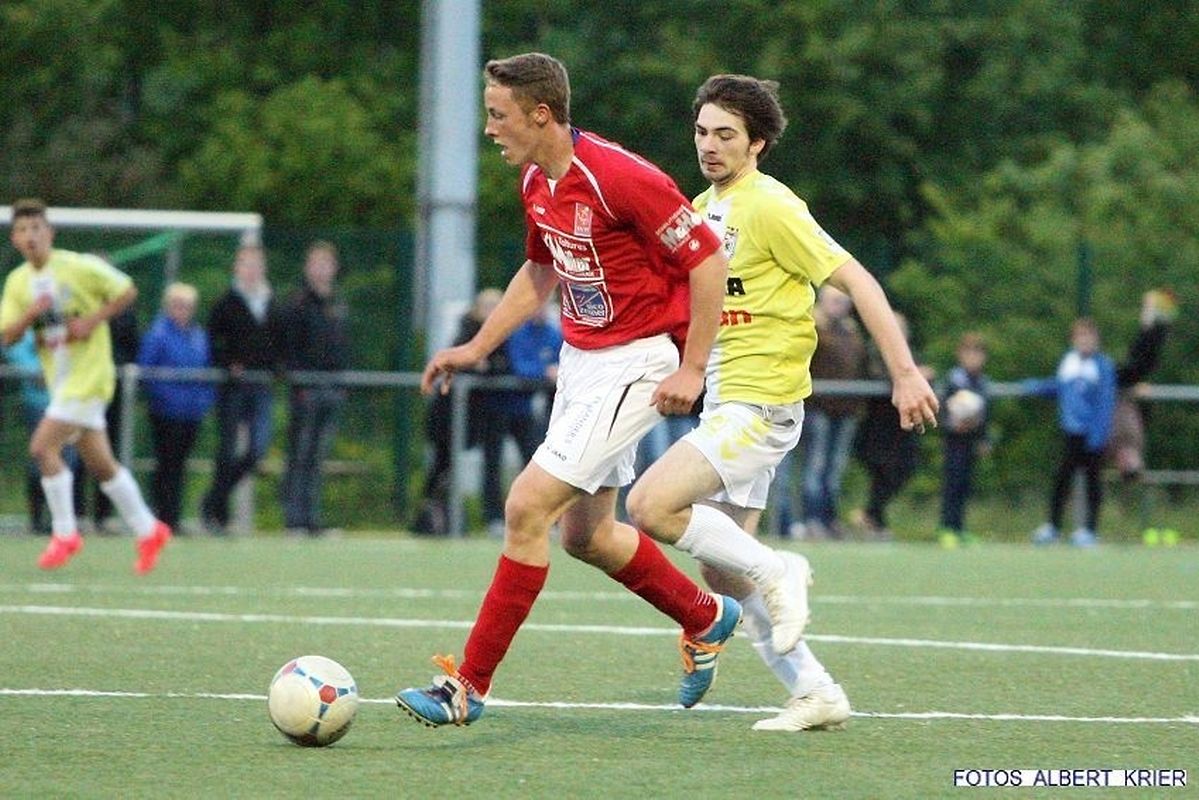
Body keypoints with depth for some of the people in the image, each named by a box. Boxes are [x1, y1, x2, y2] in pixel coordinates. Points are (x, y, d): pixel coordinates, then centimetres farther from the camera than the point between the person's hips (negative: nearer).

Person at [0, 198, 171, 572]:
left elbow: (127, 291, -5)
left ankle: (64, 533, -6)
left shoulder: (79, 267, -11)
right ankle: (148, 531, 23)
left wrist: (93, 320, -16)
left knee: (43, 445, -17)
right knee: (99, 461, 11)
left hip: (87, 376, -7)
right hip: (60, 381, 7)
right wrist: (31, 314, -17)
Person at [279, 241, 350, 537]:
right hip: (307, 388, -6)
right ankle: (294, 519, -3)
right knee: (299, 456, -4)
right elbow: (289, 346, -9)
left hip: (333, 388, 6)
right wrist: (299, 384, -15)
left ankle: (312, 518, 10)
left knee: (317, 458, 8)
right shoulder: (297, 304, -4)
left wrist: (344, 382, 11)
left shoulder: (340, 305, 16)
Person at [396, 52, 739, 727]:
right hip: (581, 359, 9)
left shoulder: (619, 177, -23)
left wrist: (691, 369, -20)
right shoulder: (536, 182, 4)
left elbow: (708, 258, -19)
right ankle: (705, 617, 39)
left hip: (637, 362, -9)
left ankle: (470, 685, -10)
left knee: (528, 506, -15)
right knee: (585, 533, 16)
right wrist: (477, 348, 16)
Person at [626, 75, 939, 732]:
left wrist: (904, 372, -20)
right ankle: (815, 694, 15)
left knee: (650, 507, -23)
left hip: (761, 405, -9)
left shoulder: (769, 206, -13)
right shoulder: (704, 208, 13)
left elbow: (855, 279, -15)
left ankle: (777, 571, -8)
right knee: (723, 573, 8)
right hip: (724, 402, 9)